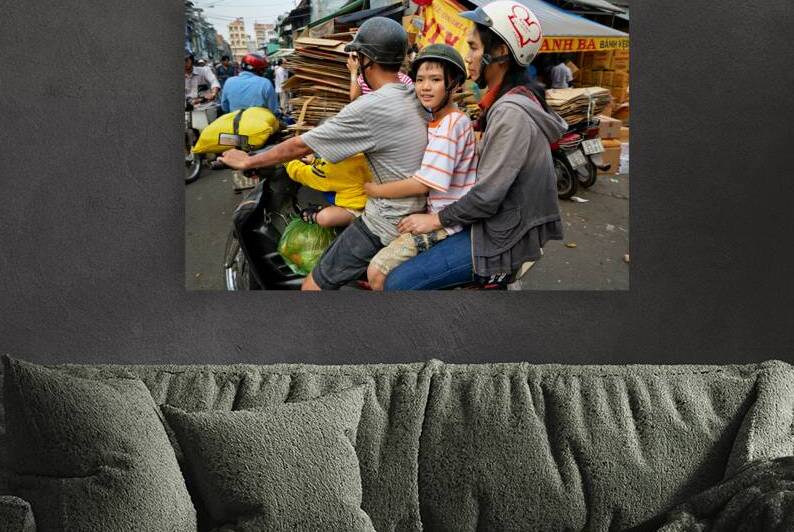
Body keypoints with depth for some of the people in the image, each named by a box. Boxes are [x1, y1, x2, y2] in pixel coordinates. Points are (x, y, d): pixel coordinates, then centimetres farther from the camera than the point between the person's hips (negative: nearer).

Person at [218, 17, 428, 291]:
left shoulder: (369, 108, -20)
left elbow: (300, 146, -12)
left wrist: (247, 161, 1)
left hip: (386, 226, -9)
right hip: (419, 213, 9)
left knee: (313, 286, -4)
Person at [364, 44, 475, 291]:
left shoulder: (451, 125, -19)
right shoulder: (437, 120, 12)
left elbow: (423, 183, -22)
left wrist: (375, 189, -13)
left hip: (446, 222, -11)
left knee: (377, 273, -19)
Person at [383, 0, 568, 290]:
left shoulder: (511, 113, -23)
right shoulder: (517, 100, 10)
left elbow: (487, 196, -25)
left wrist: (437, 219, -12)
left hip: (503, 241, -11)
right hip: (507, 224, 11)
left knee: (397, 283, -12)